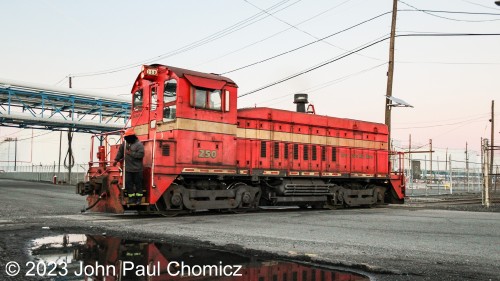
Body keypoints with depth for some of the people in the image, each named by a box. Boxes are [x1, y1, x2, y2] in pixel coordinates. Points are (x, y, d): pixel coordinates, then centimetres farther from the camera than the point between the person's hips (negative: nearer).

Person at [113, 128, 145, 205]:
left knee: (138, 183, 3)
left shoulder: (139, 144, -11)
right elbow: (120, 151, 21)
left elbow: (141, 154, -21)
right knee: (128, 183, 5)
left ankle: (139, 198, 14)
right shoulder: (125, 143, 10)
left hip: (137, 169, -6)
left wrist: (131, 153, -21)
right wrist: (116, 160, 20)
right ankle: (131, 197, 15)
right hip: (128, 168, 6)